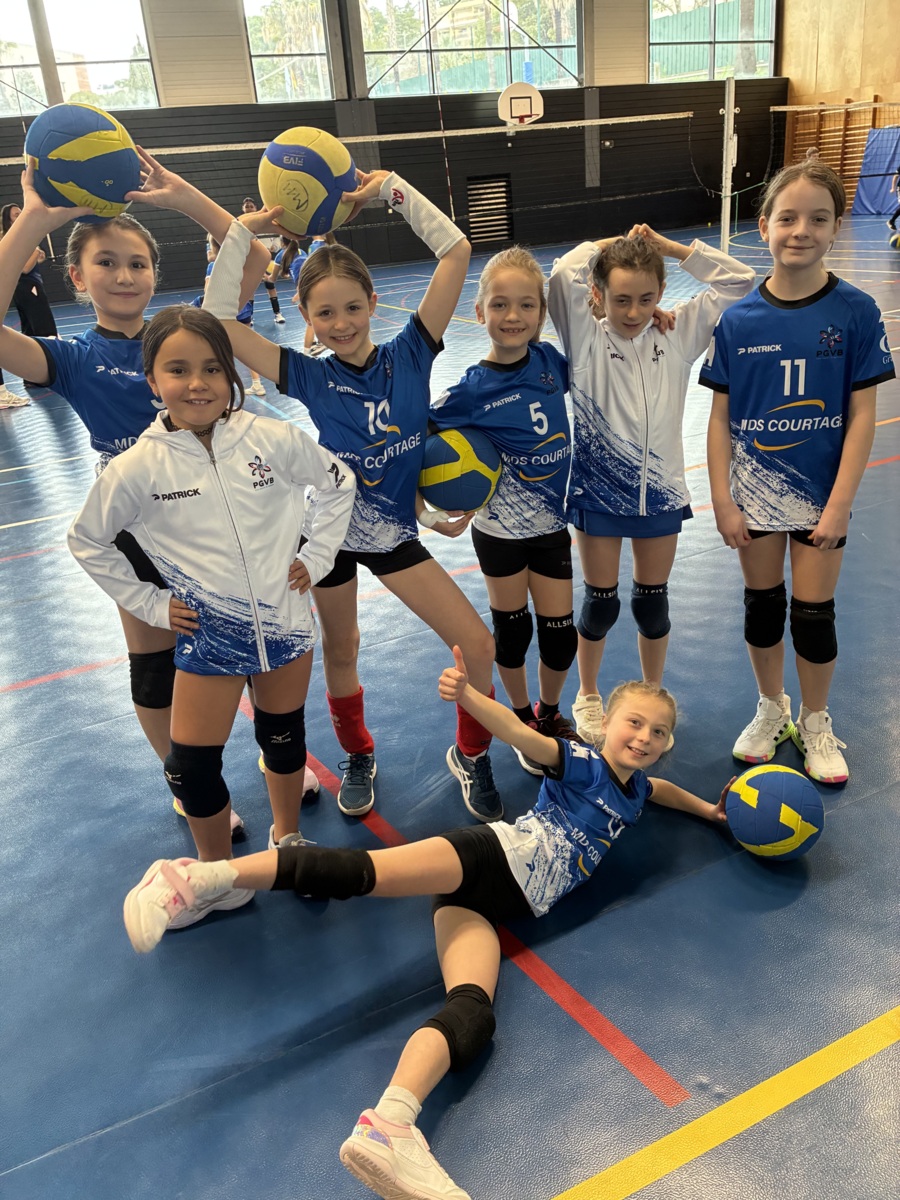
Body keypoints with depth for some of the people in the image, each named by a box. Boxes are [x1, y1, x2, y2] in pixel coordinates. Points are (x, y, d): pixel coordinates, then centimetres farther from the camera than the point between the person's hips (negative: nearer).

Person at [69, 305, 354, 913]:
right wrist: (150, 604, -1)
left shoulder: (273, 439, -10)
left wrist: (317, 556, 0)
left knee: (285, 738, 17)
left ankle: (288, 839, 45)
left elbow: (340, 482, 6)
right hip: (208, 636, -1)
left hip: (286, 621, 1)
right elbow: (87, 542, 3)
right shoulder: (137, 468, -11)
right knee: (191, 766, 3)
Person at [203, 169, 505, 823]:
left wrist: (391, 188, -15)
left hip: (397, 529, 1)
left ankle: (472, 755, 22)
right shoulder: (310, 377, -11)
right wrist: (244, 231, -18)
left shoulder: (411, 354, -11)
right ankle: (358, 756, 46)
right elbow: (219, 317, -18)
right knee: (341, 651, 18)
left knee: (479, 646, -5)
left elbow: (456, 250, -17)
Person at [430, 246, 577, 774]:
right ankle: (522, 719, 36)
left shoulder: (548, 358, -5)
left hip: (552, 519, 3)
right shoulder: (474, 389, -17)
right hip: (501, 526, -3)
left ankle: (550, 712, 36)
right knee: (512, 629, 12)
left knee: (560, 632, 9)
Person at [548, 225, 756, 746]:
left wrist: (669, 247, -6)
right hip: (599, 490, -2)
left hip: (661, 489, 2)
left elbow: (739, 281, -5)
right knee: (601, 601, 10)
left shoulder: (680, 334, -1)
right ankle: (588, 695, 32)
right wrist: (611, 244, -6)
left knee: (653, 600, 13)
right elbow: (564, 275, -23)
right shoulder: (585, 338, -8)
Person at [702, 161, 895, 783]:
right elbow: (720, 418, -3)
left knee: (814, 614, 7)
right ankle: (771, 710, 36)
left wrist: (839, 505, -12)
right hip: (755, 492, 1)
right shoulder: (739, 319, -6)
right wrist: (723, 501, -6)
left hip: (821, 494, -1)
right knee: (763, 606, 14)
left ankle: (814, 722, 30)